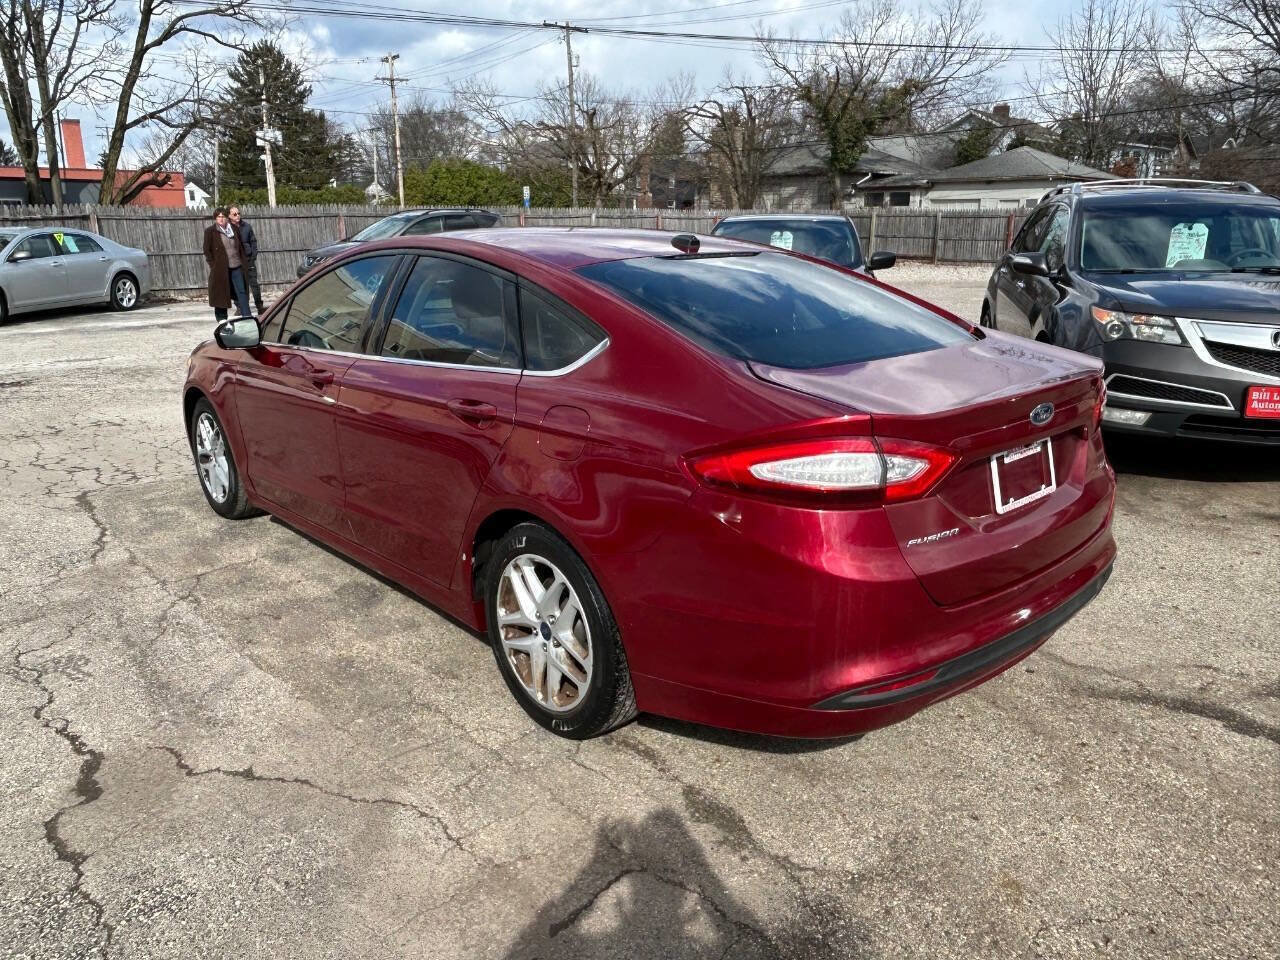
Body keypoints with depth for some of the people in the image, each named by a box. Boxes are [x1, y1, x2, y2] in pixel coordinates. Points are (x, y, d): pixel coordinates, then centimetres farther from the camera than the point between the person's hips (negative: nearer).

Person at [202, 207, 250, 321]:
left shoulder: (233, 229, 12)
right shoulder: (210, 231, -1)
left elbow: (240, 247, 19)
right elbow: (207, 250, 0)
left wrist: (242, 262, 11)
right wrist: (213, 265, -7)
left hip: (236, 266, 3)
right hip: (220, 268, -3)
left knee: (242, 292, 0)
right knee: (221, 294, 3)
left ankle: (247, 317, 2)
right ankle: (222, 319, 11)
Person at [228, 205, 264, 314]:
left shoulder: (247, 226, 3)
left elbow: (253, 241, 8)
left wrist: (253, 257, 0)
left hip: (248, 259, 1)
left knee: (254, 283, 0)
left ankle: (259, 306, 7)